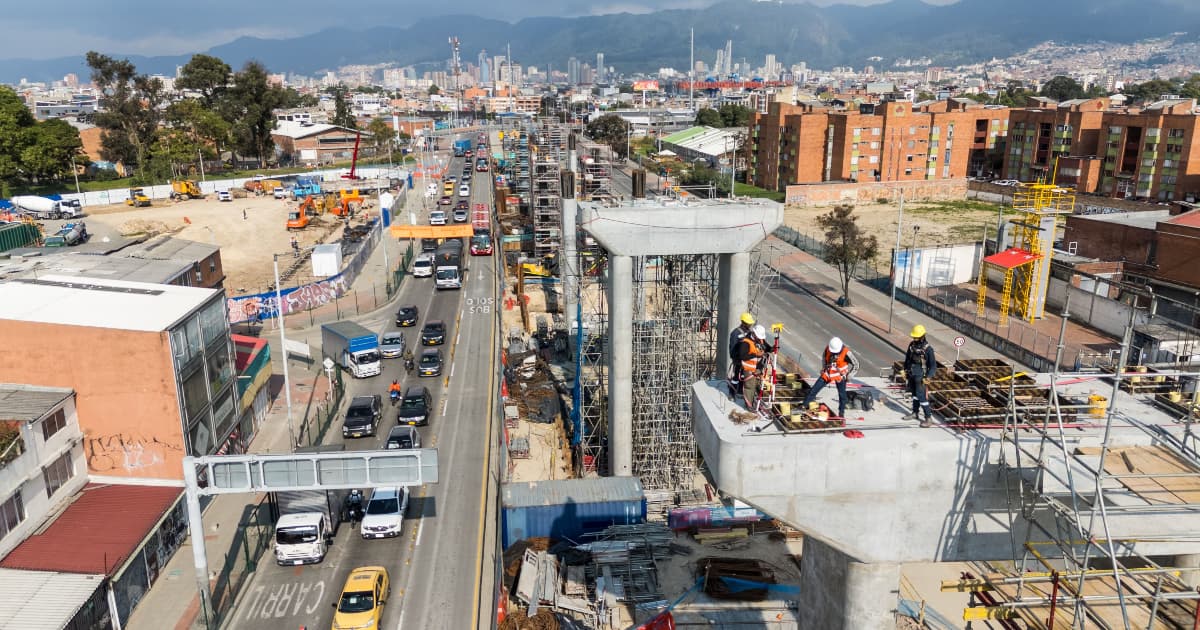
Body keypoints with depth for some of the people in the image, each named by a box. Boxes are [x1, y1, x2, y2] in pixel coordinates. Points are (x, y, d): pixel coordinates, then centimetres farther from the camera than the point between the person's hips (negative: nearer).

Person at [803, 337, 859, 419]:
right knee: (813, 390, 1)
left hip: (840, 376, -3)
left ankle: (841, 413, 19)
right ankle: (804, 406, 11)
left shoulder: (846, 353, -24)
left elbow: (855, 365, -10)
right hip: (827, 374, 3)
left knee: (842, 395, 1)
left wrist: (848, 376, -9)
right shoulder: (827, 348, -12)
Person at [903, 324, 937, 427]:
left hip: (920, 376, -6)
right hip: (911, 374, 6)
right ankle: (915, 413, 32)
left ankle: (929, 418, -1)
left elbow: (933, 365, -13)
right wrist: (905, 370, 14)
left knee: (922, 396, -7)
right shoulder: (912, 344, 0)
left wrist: (928, 377, -19)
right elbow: (907, 358, 14)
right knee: (914, 394, 18)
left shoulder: (928, 349, -18)